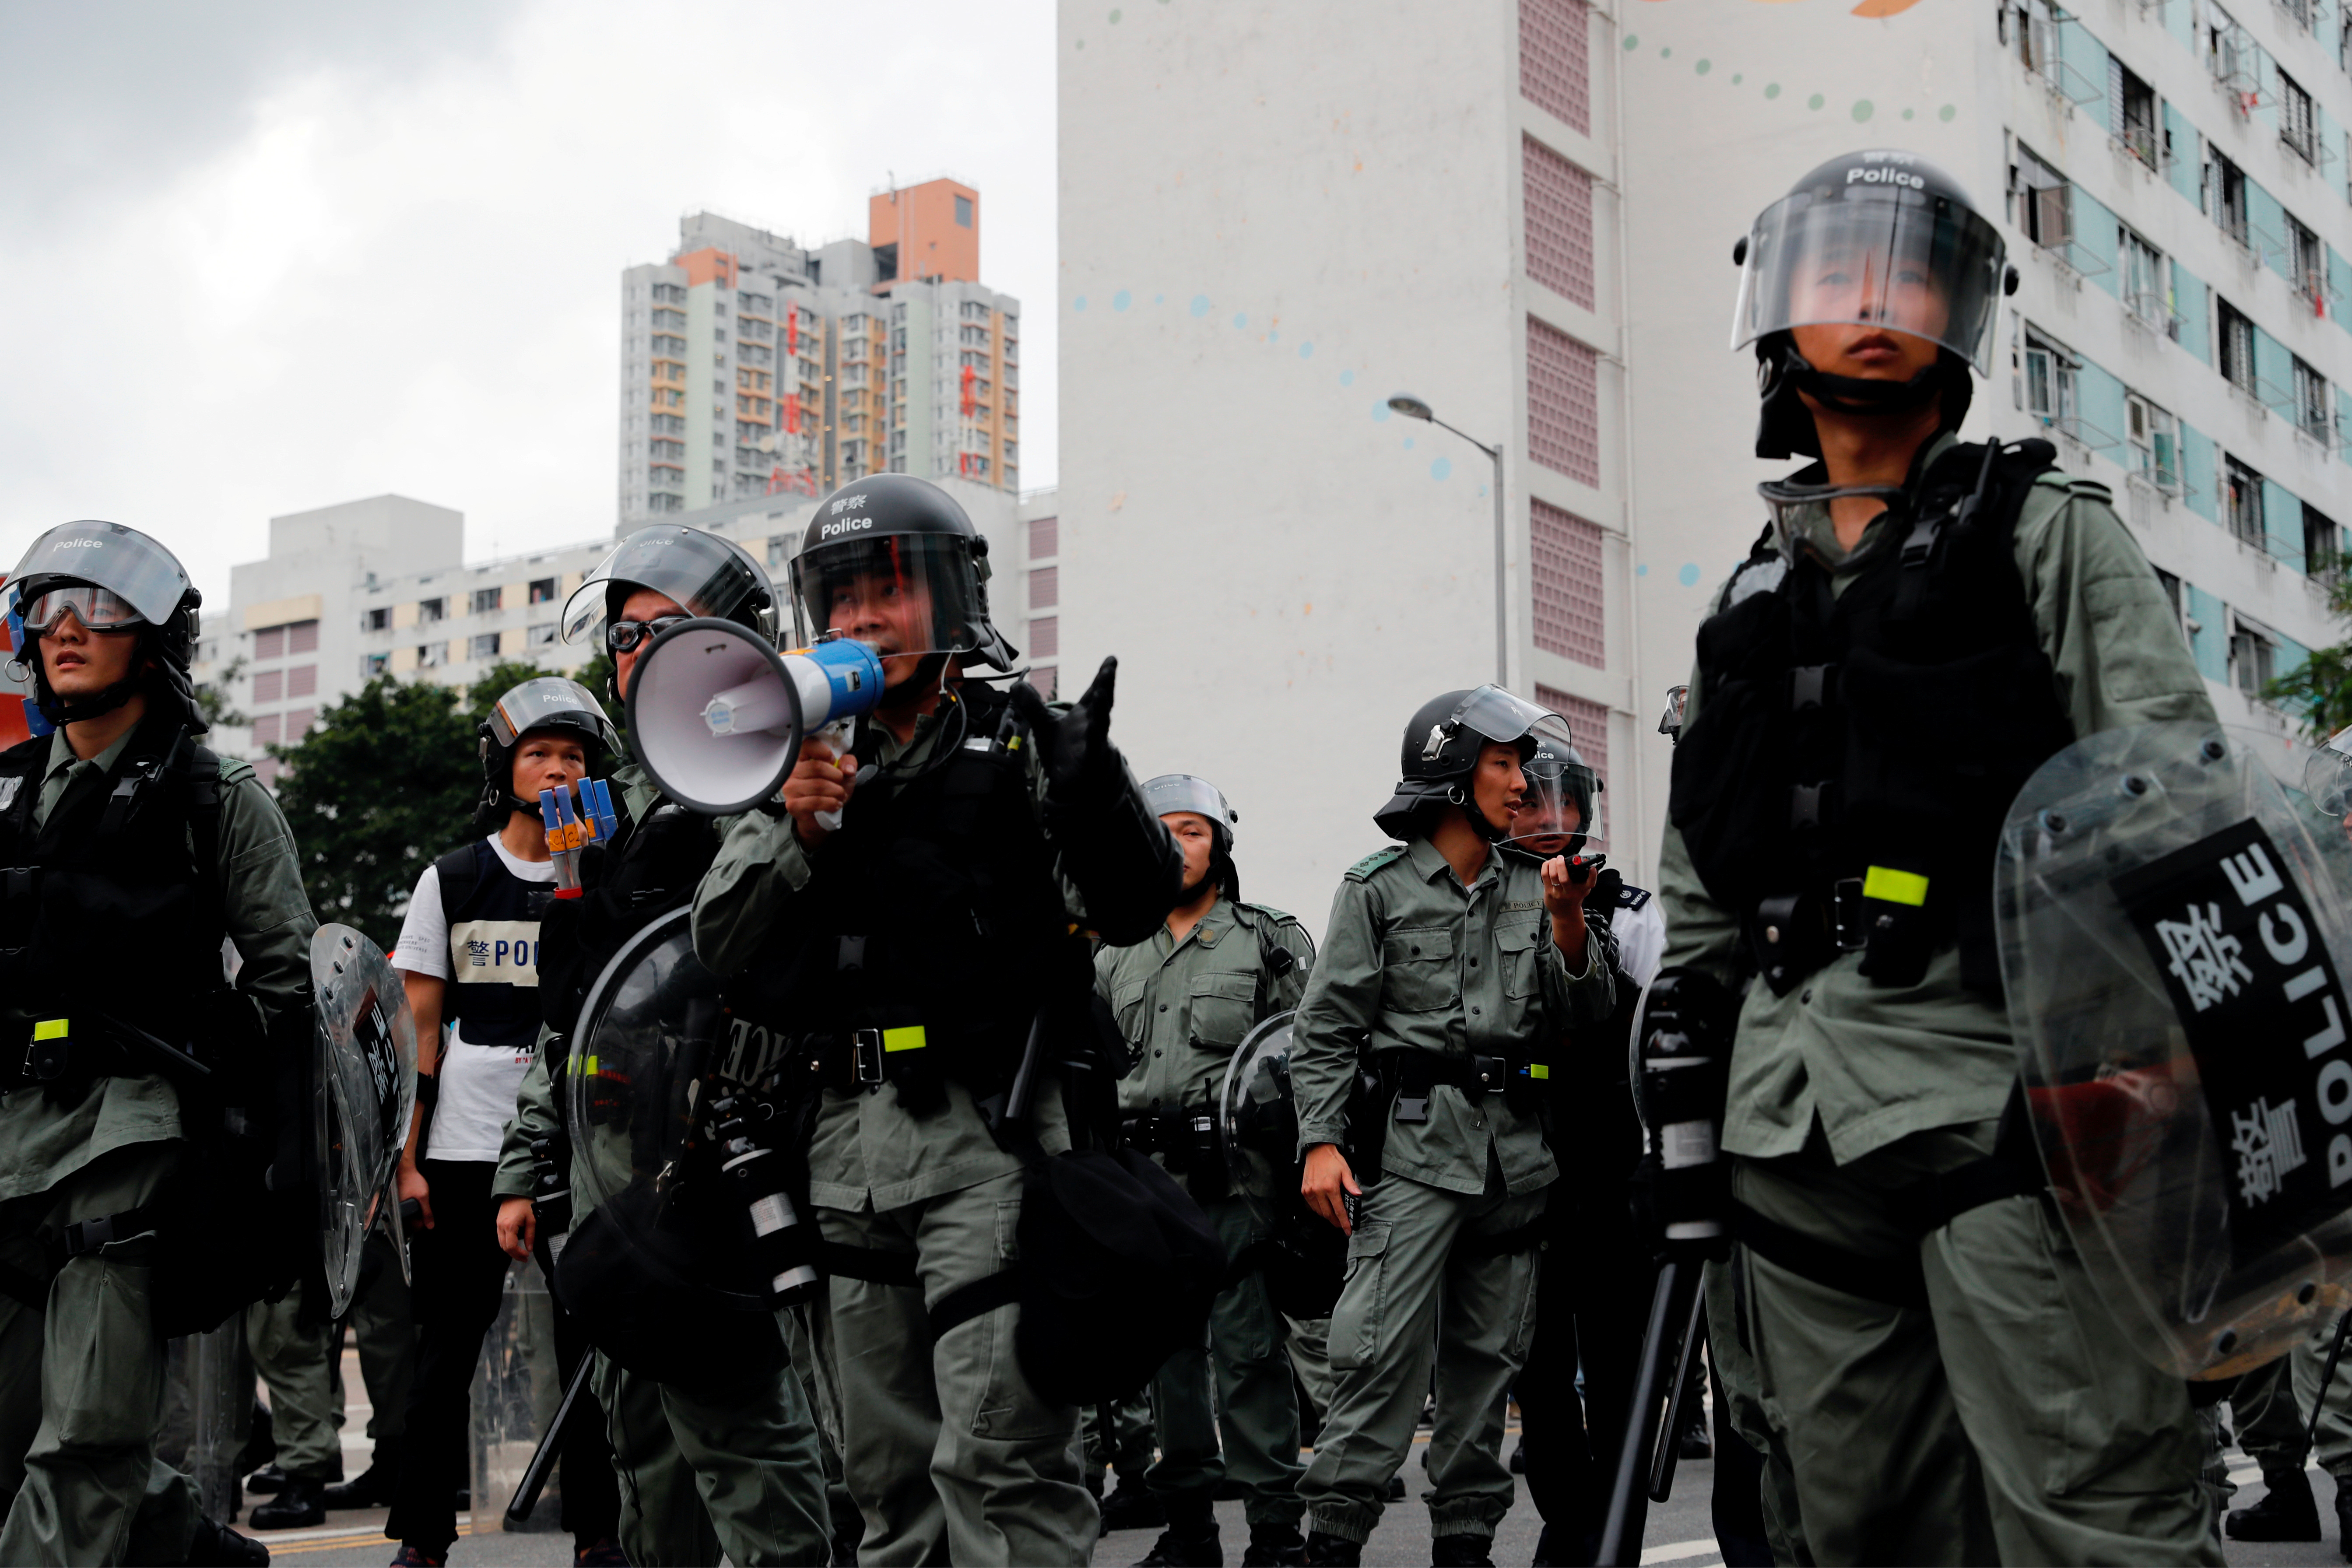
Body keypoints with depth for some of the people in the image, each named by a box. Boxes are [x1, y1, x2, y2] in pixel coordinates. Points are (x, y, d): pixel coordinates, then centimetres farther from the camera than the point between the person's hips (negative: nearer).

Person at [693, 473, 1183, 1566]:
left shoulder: (1021, 737, 1)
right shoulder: (814, 755, 16)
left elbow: (1135, 905, -9)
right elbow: (724, 946, 9)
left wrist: (1093, 791, -28)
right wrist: (793, 831, -9)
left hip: (985, 1128, -6)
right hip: (850, 1139, 6)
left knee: (999, 1453, -11)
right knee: (889, 1466, 13)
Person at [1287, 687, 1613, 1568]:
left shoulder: (1532, 889, 15)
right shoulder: (1379, 889, 3)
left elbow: (1585, 1017, 12)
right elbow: (1325, 1031, -1)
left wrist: (1568, 922, -4)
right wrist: (1321, 1142, -12)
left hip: (1513, 1149, 5)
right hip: (1413, 1141, -5)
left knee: (1488, 1356, 7)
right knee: (1387, 1349, -12)